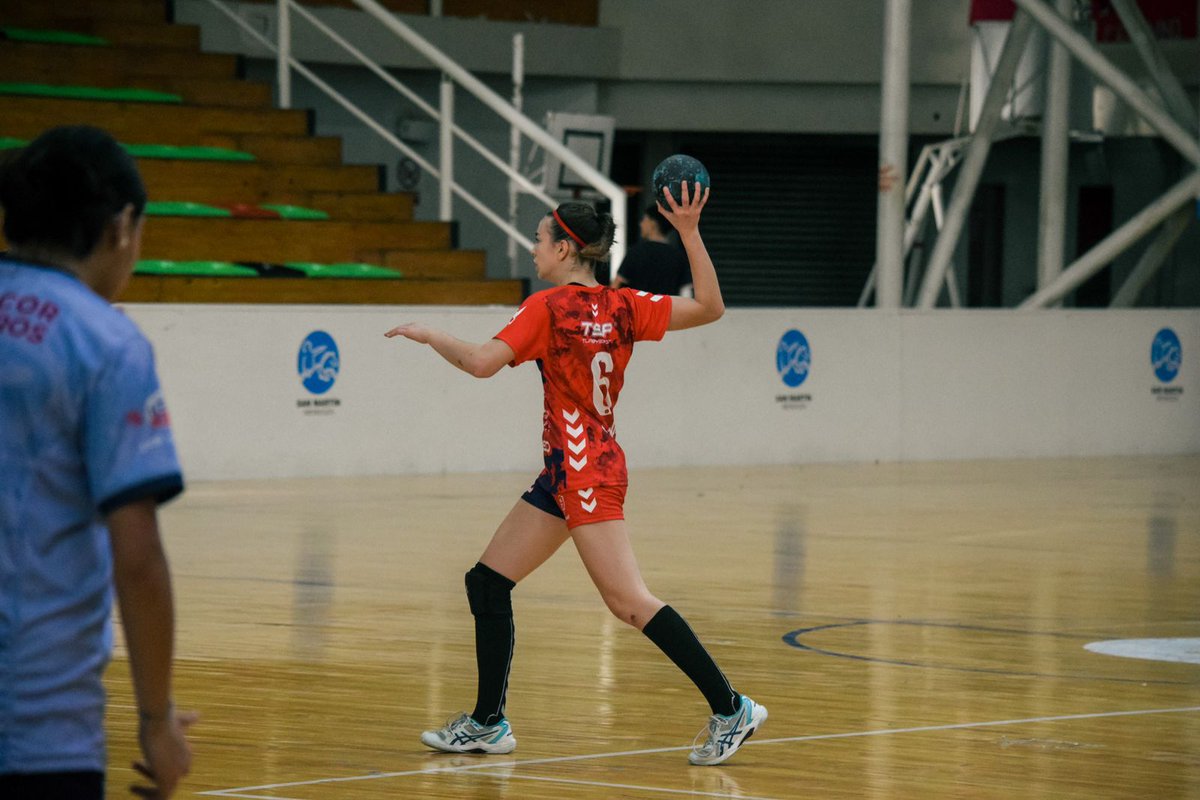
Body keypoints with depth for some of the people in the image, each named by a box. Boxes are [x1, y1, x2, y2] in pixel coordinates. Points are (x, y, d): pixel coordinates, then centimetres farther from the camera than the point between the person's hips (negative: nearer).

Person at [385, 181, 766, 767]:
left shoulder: (549, 307, -10)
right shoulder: (620, 306, 8)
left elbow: (483, 362, -19)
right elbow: (710, 308, 1)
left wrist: (429, 335, -2)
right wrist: (689, 232, 2)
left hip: (584, 471, -9)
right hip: (564, 475, 9)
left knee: (629, 602, -12)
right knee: (486, 584, 12)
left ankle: (731, 708, -13)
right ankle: (488, 724, 18)